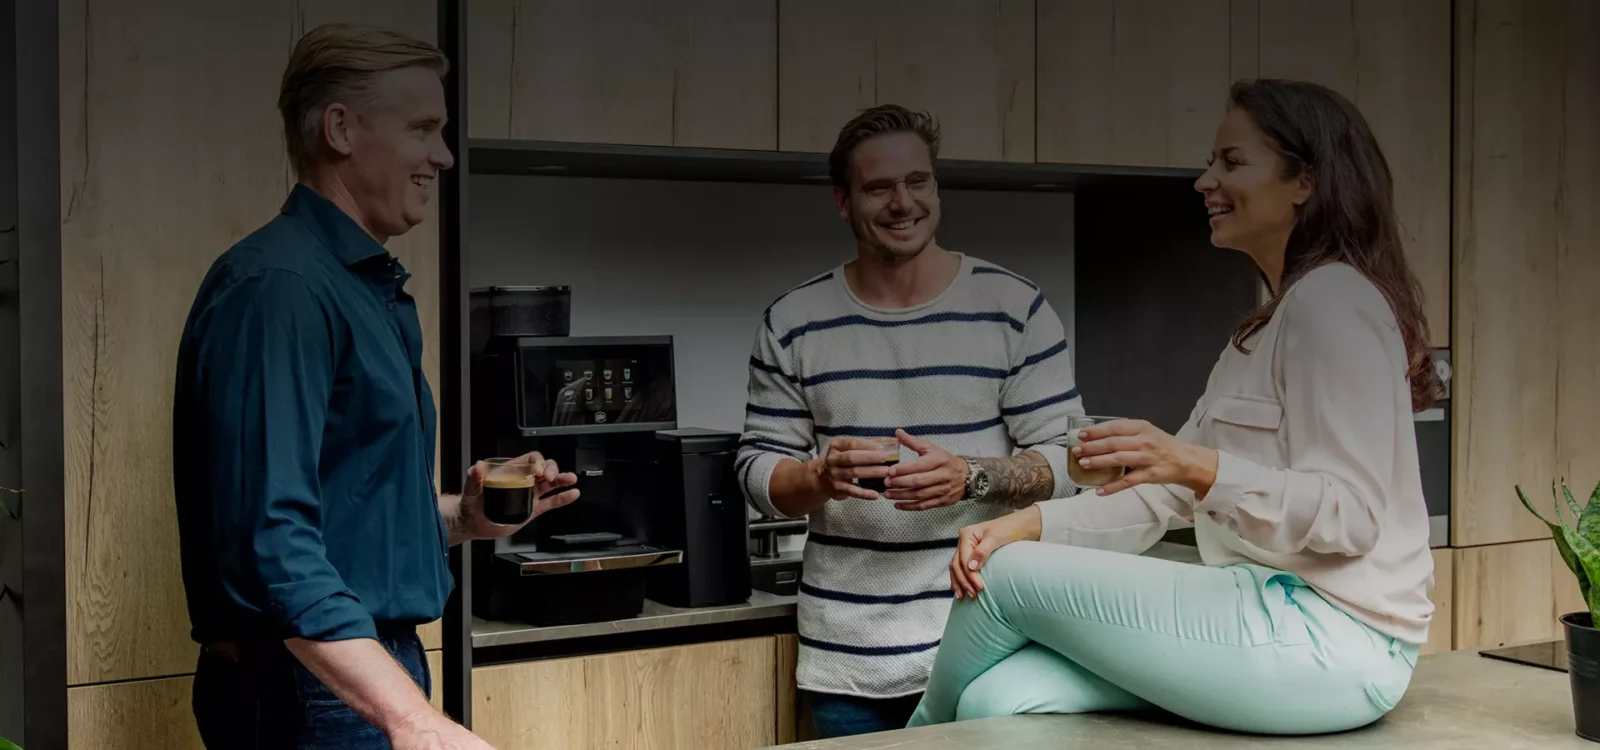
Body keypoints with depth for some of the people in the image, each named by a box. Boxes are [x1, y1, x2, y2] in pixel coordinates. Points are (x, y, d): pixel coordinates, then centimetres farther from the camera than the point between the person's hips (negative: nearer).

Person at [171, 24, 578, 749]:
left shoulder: (372, 287, 13)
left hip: (378, 667, 9)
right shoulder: (278, 286, -18)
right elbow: (271, 543, -27)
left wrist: (460, 517, 3)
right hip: (311, 690, -9)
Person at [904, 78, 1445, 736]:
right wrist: (1028, 522, 1)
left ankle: (927, 730, 19)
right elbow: (1163, 498, 15)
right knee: (1004, 698, -10)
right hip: (1273, 616, 9)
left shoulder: (1335, 299, -10)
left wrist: (1200, 469, -31)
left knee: (1012, 577, -7)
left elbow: (1351, 513, -18)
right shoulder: (1266, 328, 22)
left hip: (1335, 639, -9)